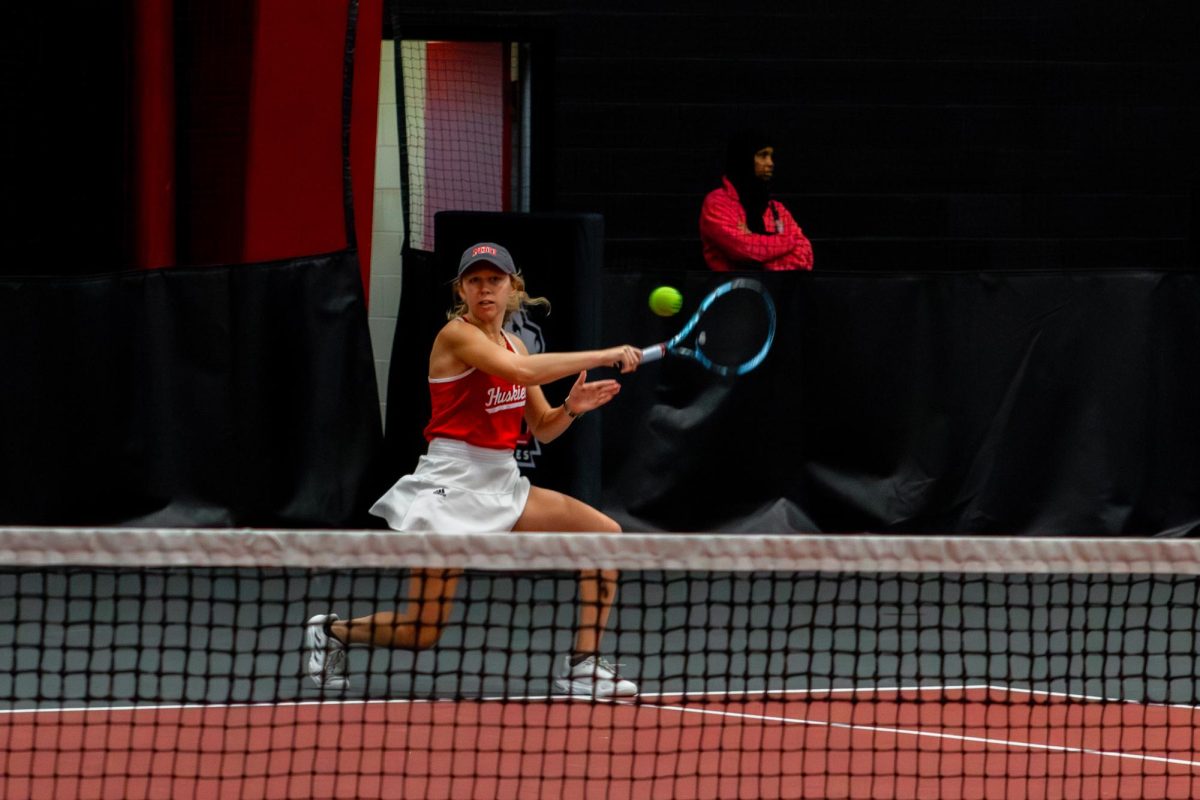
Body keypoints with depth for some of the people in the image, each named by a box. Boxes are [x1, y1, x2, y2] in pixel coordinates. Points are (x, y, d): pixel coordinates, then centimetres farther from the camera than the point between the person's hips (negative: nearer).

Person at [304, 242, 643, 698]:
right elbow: (521, 371, -29)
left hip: (501, 485, 8)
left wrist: (571, 407, -6)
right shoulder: (457, 335, -11)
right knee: (420, 633, -10)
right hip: (452, 484, -8)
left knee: (604, 533, -5)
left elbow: (543, 429, 17)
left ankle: (581, 666, -2)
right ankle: (330, 632, 19)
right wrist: (604, 356, -25)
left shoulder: (511, 345, 13)